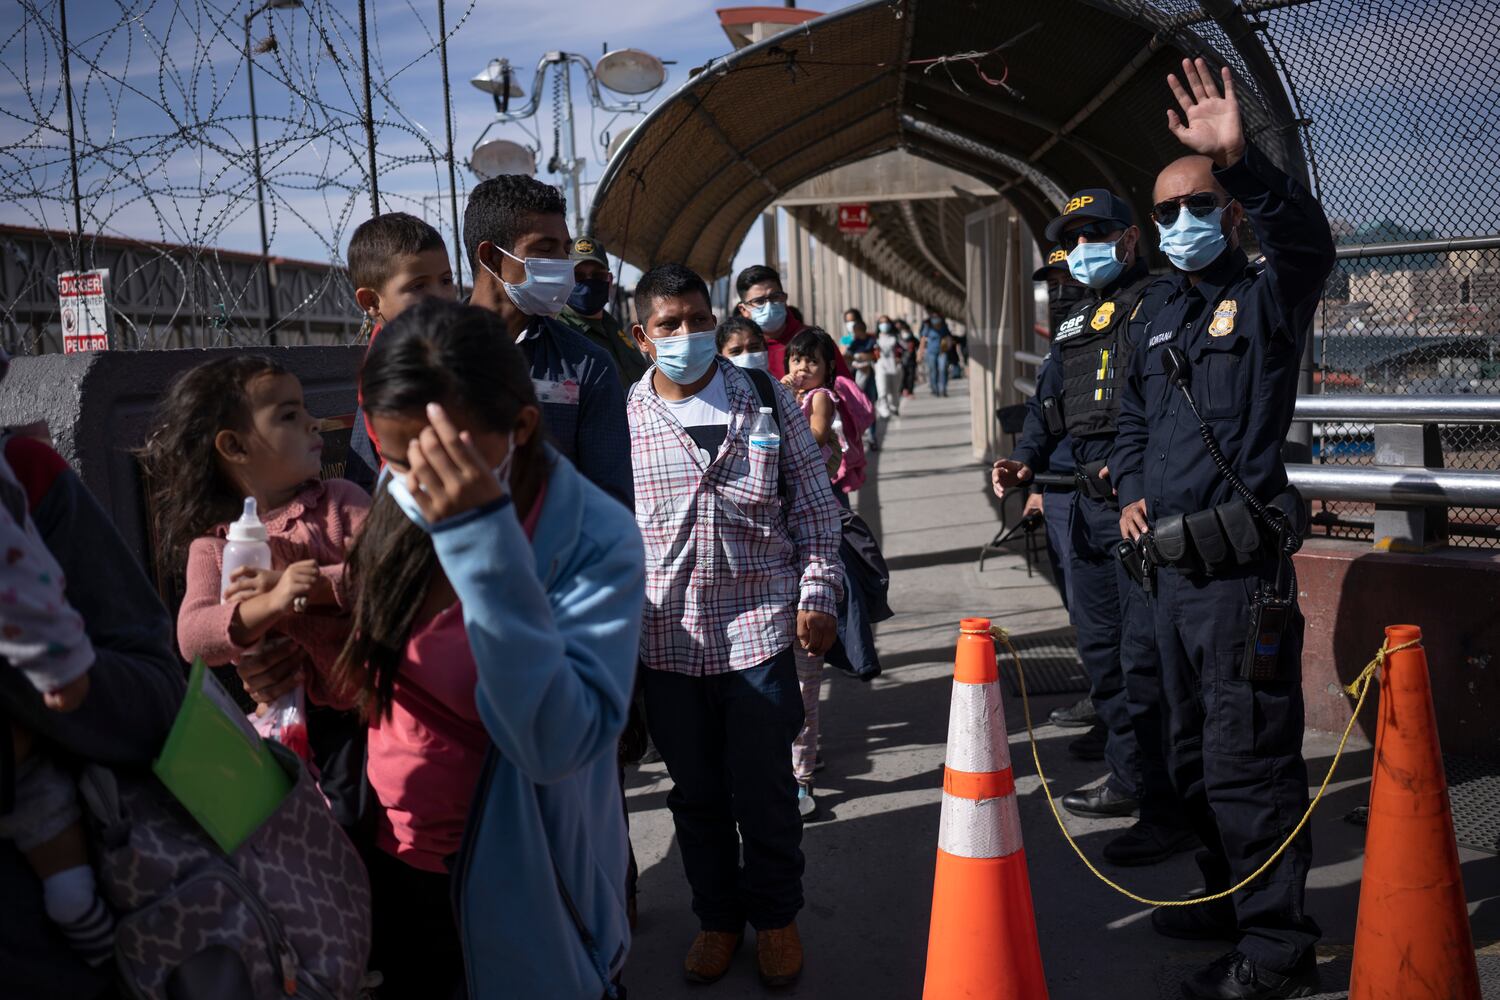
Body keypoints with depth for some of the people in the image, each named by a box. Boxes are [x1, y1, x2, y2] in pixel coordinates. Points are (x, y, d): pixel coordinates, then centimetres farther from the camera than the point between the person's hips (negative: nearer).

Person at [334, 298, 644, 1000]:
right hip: (391, 863, 5)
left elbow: (556, 744, -36)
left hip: (516, 891, -5)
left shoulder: (594, 542, -24)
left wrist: (484, 541, -40)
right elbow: (369, 677, 7)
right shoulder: (400, 510, -7)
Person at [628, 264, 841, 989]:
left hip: (758, 629, -1)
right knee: (695, 793, 14)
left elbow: (813, 507, 5)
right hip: (666, 638, 1)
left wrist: (818, 596, -1)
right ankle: (718, 917, 34)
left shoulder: (767, 399, 2)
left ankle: (775, 917, 31)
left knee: (765, 792, 8)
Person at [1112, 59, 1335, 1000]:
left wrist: (1242, 158, -43)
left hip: (1239, 562, -8)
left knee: (1247, 756, -3)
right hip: (1173, 563, 8)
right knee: (1195, 750, 18)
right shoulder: (1157, 317, 16)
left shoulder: (1266, 298, -5)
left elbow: (1308, 241, -29)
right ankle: (1228, 895, 35)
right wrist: (1134, 491, 9)